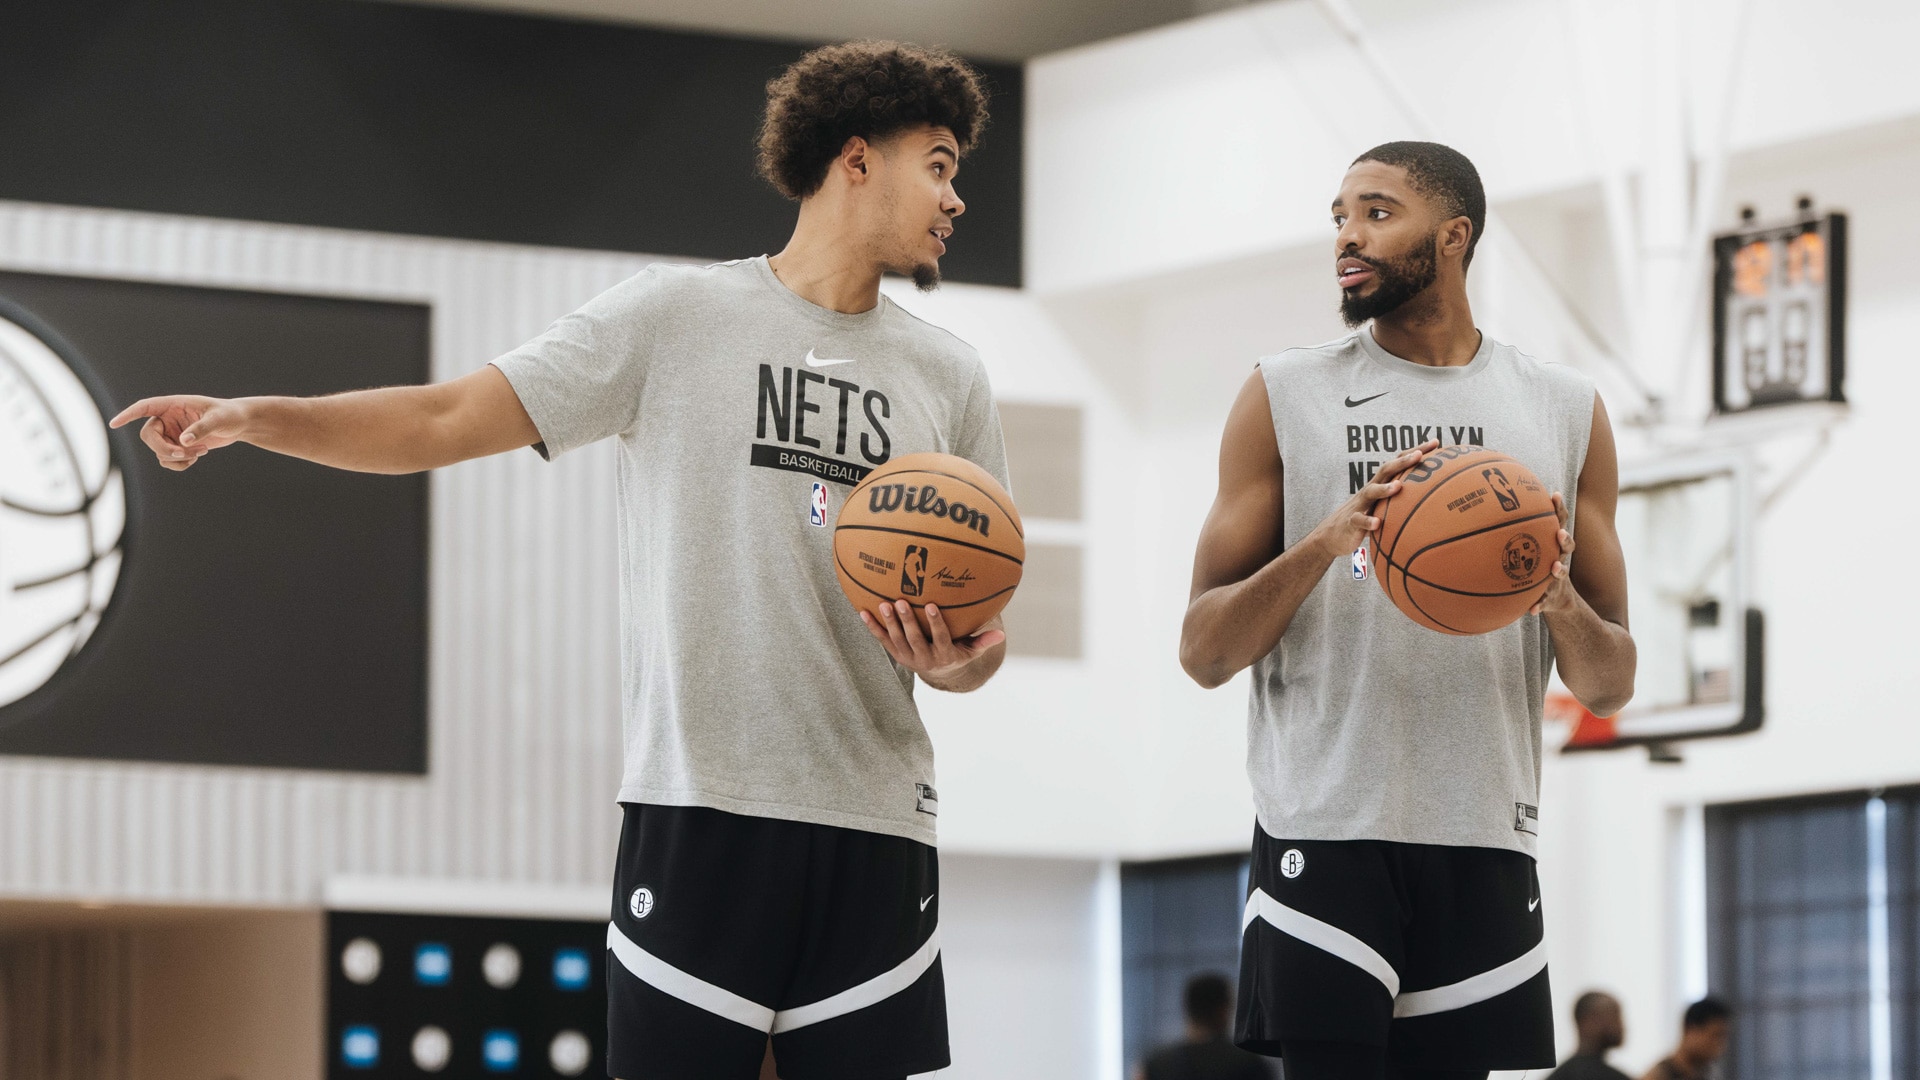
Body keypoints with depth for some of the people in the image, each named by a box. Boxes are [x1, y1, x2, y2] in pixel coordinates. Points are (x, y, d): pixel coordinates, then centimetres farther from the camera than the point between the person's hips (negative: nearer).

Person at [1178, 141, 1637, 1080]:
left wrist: (1561, 601, -10)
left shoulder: (1566, 412, 11)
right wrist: (1324, 544, -15)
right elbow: (1203, 653, 2)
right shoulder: (1285, 397, 7)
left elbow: (1609, 687, 12)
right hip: (1324, 831, -2)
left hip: (1484, 840, 2)